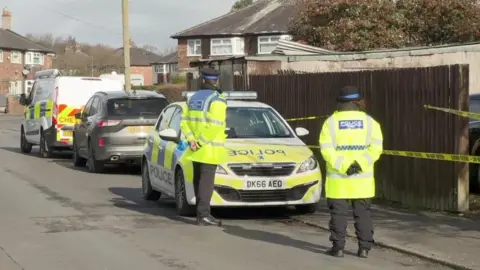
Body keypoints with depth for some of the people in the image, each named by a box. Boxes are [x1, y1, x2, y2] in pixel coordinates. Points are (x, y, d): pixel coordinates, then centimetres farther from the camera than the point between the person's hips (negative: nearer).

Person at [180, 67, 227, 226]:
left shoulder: (193, 98, 13)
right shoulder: (217, 100, -10)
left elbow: (184, 121, 8)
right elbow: (214, 125, -21)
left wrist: (191, 139, -1)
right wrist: (201, 141, -15)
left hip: (196, 149, 7)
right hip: (210, 149, -7)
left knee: (199, 180, 12)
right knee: (207, 181, -7)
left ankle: (201, 212, 18)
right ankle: (203, 215, -10)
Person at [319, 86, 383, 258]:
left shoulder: (331, 122, -1)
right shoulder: (369, 121, 2)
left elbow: (327, 150, -12)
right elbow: (376, 147, -10)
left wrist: (343, 167, -15)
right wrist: (360, 164, -14)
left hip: (338, 179, -1)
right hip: (363, 179, 1)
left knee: (339, 213, 4)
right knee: (363, 213, 8)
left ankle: (338, 247, 4)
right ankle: (364, 248, 7)